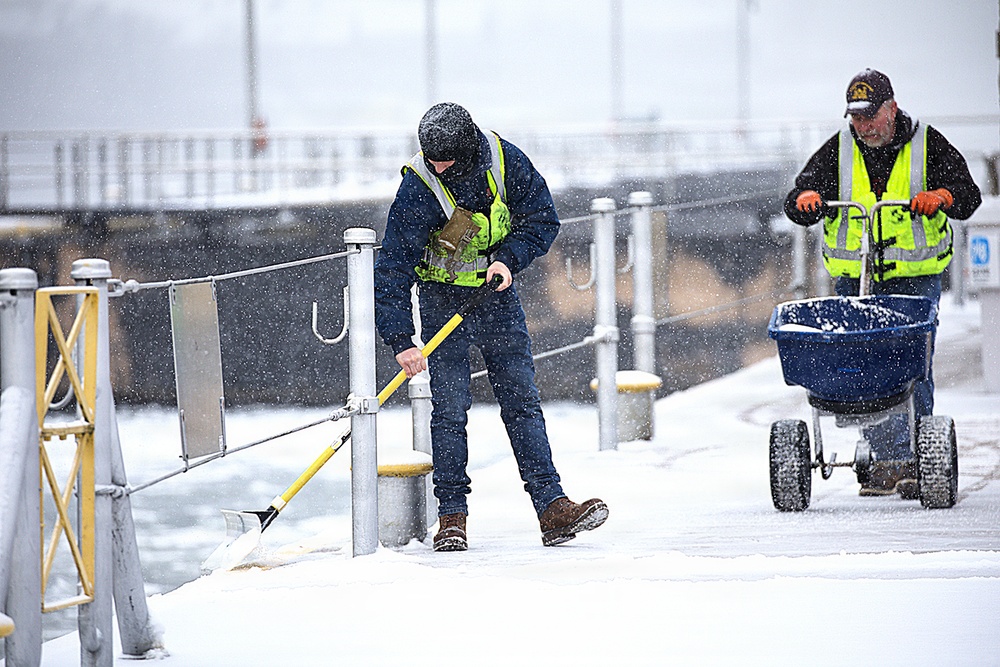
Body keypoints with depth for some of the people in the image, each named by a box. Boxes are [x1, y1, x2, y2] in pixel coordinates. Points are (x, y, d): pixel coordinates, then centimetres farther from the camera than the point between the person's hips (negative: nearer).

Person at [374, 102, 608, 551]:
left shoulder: (505, 161, -15)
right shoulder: (419, 188, -24)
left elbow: (542, 219, -2)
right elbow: (393, 269, -23)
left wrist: (508, 258, -20)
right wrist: (400, 340, -29)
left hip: (497, 294, 3)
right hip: (443, 298, -3)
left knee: (522, 401, 1)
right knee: (449, 409, -7)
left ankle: (552, 508, -2)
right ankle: (451, 517, 0)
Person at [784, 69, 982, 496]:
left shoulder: (928, 145, 2)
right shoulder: (838, 150, 6)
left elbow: (968, 196, -3)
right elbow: (797, 204, 6)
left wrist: (941, 196, -24)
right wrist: (806, 200, -17)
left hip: (915, 277, -2)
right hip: (854, 280, 2)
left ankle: (915, 462, 1)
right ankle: (888, 459, -1)